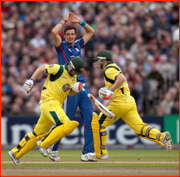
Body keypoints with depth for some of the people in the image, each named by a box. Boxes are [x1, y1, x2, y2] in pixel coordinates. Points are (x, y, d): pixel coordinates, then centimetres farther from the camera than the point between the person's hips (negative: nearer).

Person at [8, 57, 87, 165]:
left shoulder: (74, 77, 14)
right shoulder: (59, 69, -10)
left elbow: (70, 93, 20)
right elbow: (41, 69, -1)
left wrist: (76, 89, -2)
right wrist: (31, 81, -8)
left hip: (57, 105, 9)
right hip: (49, 102, -9)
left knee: (39, 133, 15)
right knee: (66, 125, -26)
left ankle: (15, 153, 24)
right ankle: (44, 145, -20)